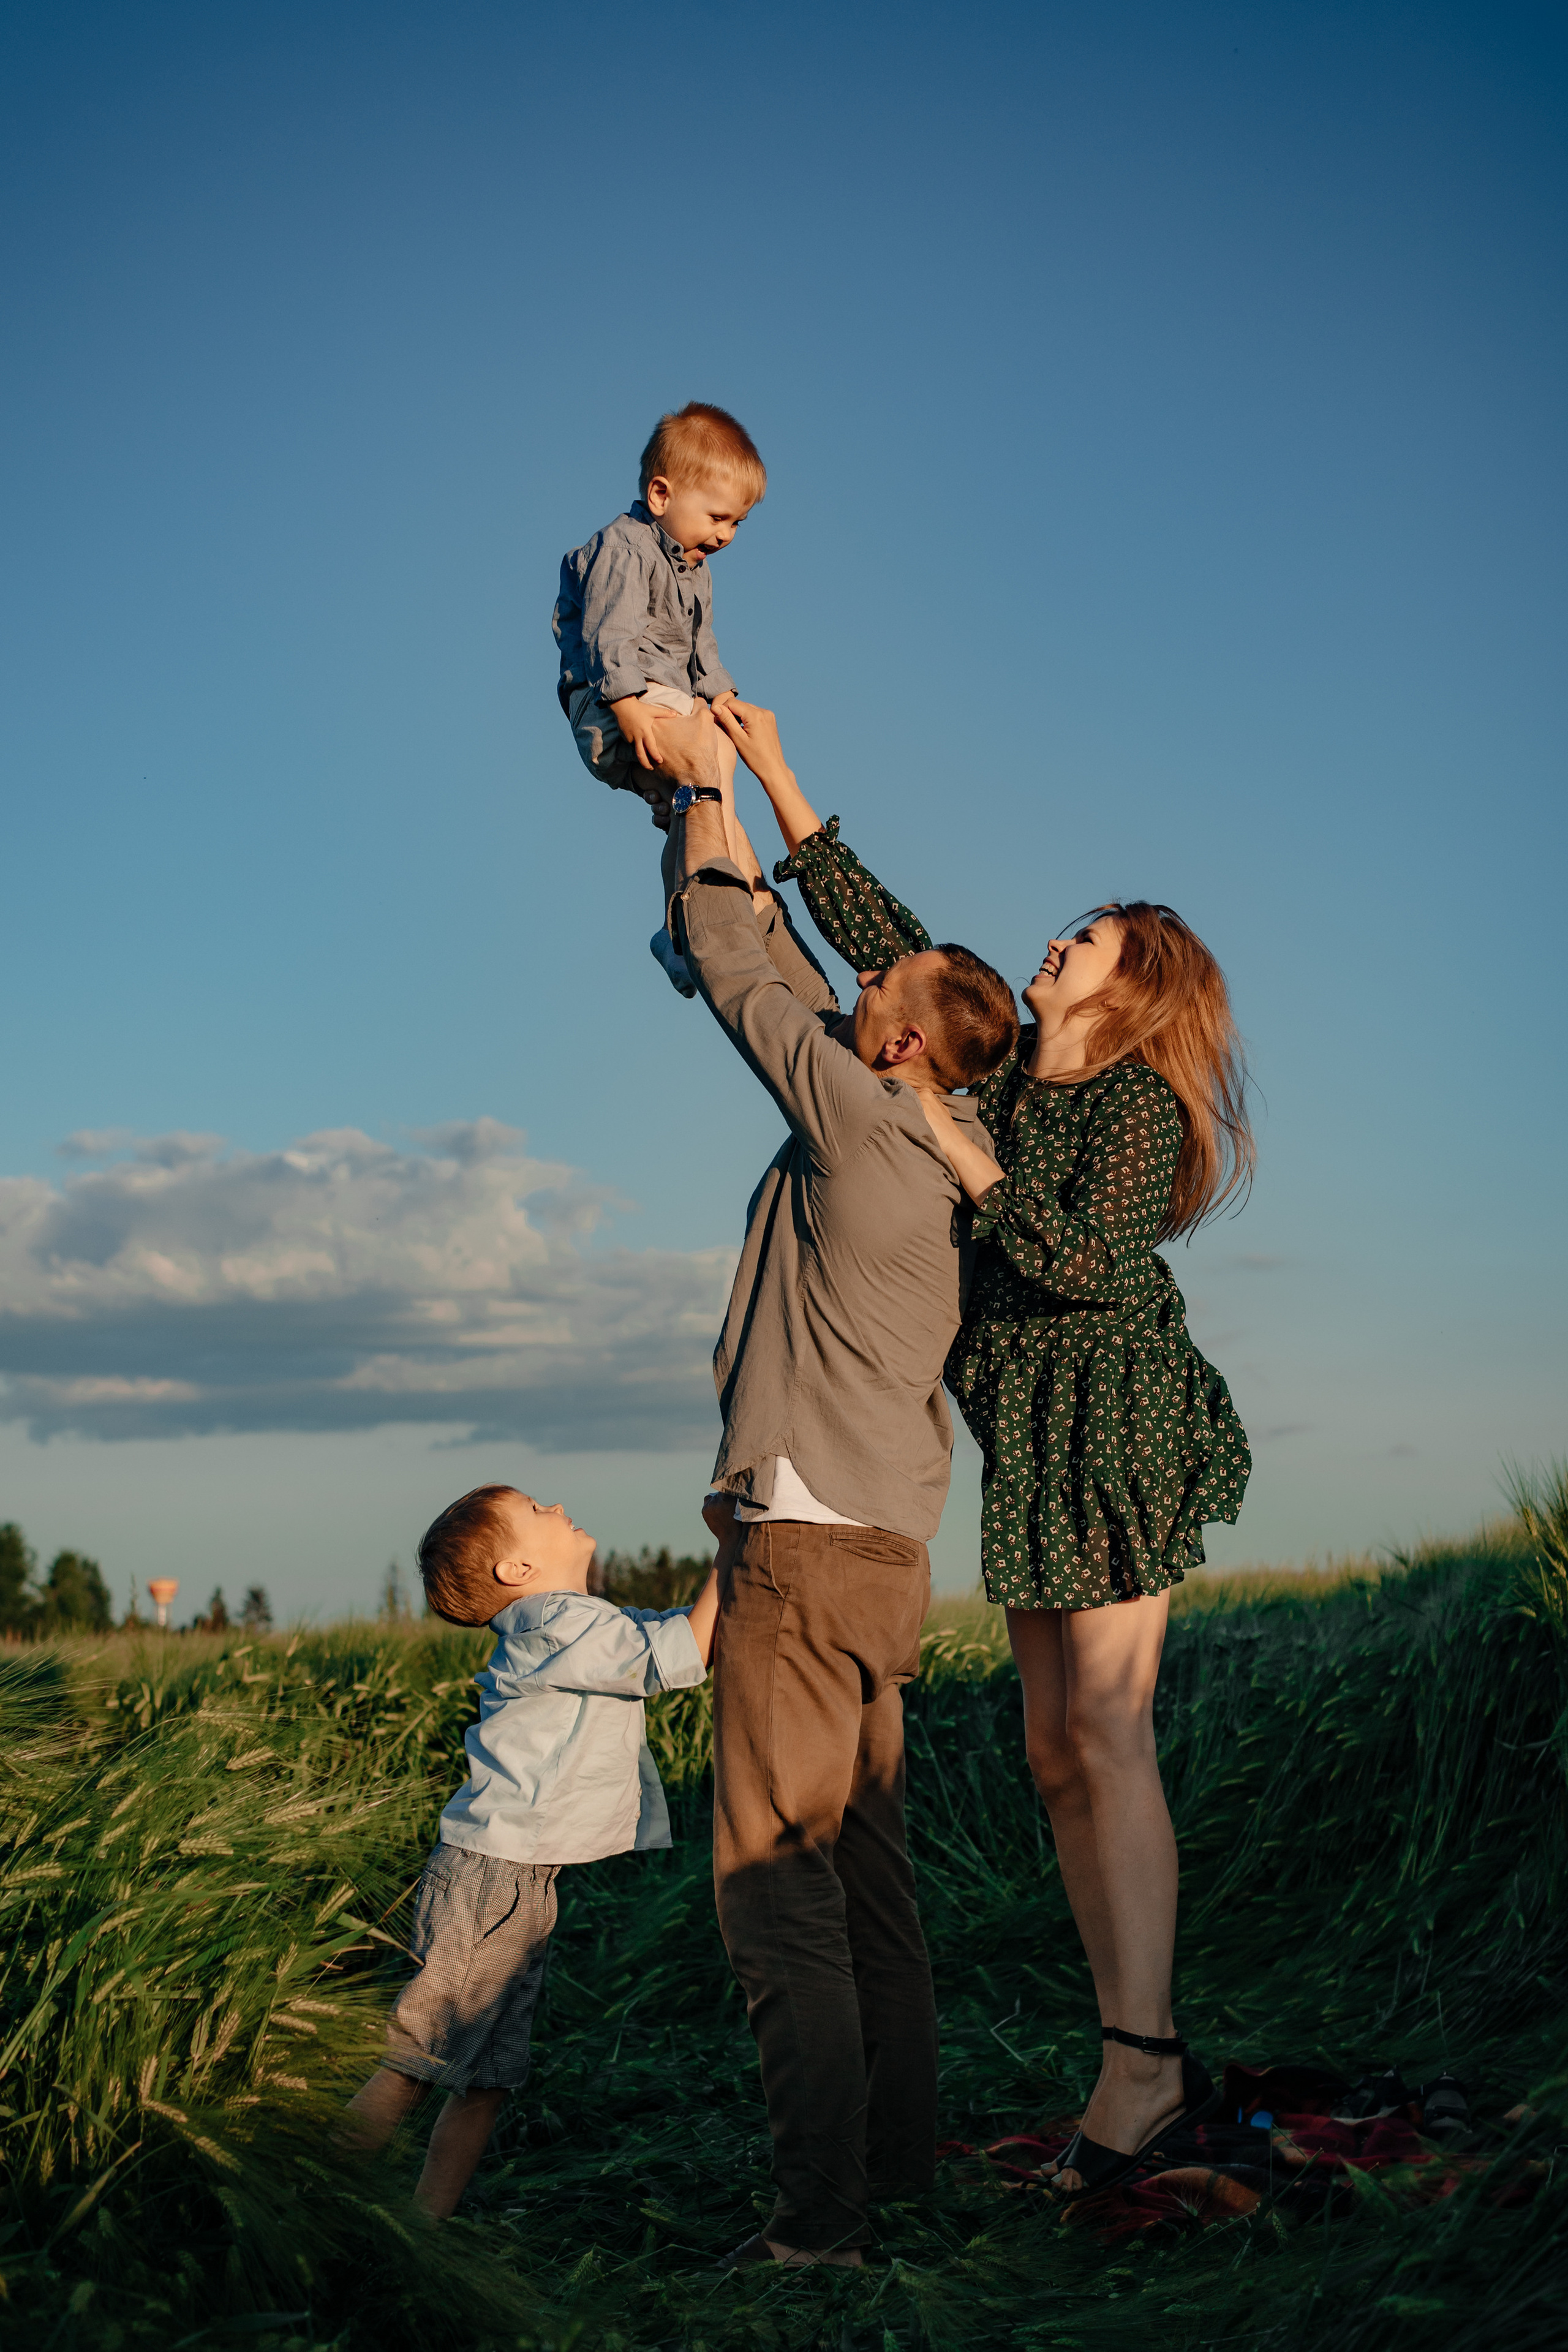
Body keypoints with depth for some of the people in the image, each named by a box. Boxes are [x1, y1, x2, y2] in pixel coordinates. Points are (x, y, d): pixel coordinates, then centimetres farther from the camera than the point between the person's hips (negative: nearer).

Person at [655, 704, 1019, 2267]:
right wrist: (726, 797, 25)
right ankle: (897, 2156, 22)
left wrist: (703, 792, 11)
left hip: (804, 1539, -9)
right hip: (887, 1551, 9)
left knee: (775, 1881, -6)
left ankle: (822, 2210, -5)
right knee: (865, 1870, 15)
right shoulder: (940, 1147, 12)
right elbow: (789, 981, 21)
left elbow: (741, 978, -2)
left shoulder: (864, 1122, -12)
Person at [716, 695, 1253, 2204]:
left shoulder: (1140, 1101, -5)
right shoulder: (1015, 1066, 15)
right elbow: (886, 943, 16)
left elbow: (1084, 1260, -18)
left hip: (1115, 1426, -8)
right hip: (1037, 1449, 8)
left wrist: (961, 1155, -12)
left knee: (1106, 1734, -16)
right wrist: (779, 785, 16)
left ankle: (1142, 2053, -17)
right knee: (1055, 1754, 4)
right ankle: (1145, 2062, 6)